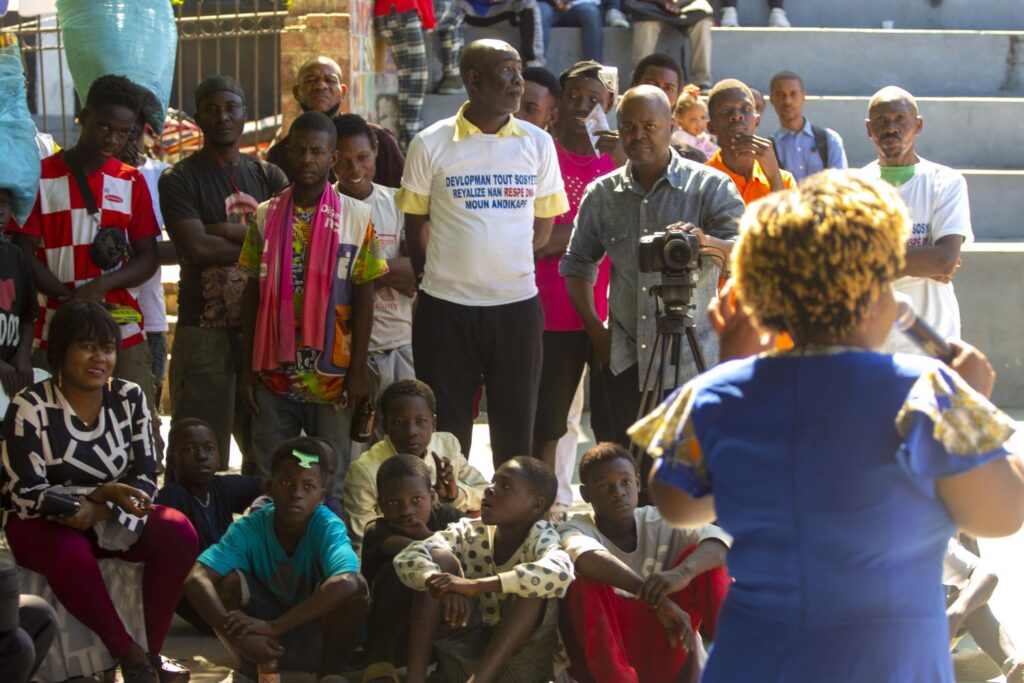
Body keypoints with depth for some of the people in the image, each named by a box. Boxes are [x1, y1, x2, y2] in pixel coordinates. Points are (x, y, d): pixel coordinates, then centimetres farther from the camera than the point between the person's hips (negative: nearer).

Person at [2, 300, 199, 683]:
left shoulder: (129, 399, 0)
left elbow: (146, 479, -4)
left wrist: (98, 511, -24)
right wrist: (102, 493, -30)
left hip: (110, 520, 4)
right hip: (42, 525, -4)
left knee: (178, 532, -23)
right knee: (70, 552, -38)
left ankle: (154, 651, -18)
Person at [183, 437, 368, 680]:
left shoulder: (329, 527, -23)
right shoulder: (250, 528, -17)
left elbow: (346, 583, -44)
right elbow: (196, 580, -30)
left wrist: (273, 627, -45)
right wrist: (239, 636, -43)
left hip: (318, 643, -1)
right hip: (267, 650, 1)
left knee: (356, 585, -29)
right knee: (229, 580, -24)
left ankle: (329, 674, -8)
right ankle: (249, 671, -6)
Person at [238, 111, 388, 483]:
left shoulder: (357, 216, 0)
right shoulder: (266, 216, 6)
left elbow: (364, 294, 0)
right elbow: (252, 294, 8)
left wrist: (358, 368, -5)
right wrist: (248, 368, 4)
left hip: (333, 377, -2)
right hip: (273, 374, 2)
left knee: (331, 479, 4)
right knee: (269, 478, 5)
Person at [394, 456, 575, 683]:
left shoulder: (540, 537, -13)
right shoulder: (470, 533, -3)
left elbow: (560, 571, -38)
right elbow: (408, 557, -16)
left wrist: (477, 585, -43)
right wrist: (442, 585, -39)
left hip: (519, 660, -3)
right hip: (463, 655, 3)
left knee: (534, 585, -27)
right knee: (441, 557, -12)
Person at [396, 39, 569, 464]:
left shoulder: (538, 143, 3)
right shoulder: (431, 145, -2)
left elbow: (543, 227, 10)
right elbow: (415, 223, 6)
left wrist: (506, 264, 5)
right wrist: (434, 278, 6)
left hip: (517, 305, 1)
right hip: (445, 306, -1)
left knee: (516, 430, 8)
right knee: (446, 433, 5)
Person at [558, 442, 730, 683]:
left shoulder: (662, 523, -1)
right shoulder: (577, 528, -9)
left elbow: (721, 539, -21)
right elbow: (588, 559, -36)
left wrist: (683, 573, -43)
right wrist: (657, 599, -49)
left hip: (660, 658, 2)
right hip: (603, 659, -2)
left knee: (702, 560, -14)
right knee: (585, 576, -30)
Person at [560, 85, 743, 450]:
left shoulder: (710, 186, -2)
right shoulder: (601, 194, 9)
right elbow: (577, 265, 18)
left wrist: (707, 242, -37)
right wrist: (595, 328, 5)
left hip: (693, 362, -3)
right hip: (624, 362, 3)